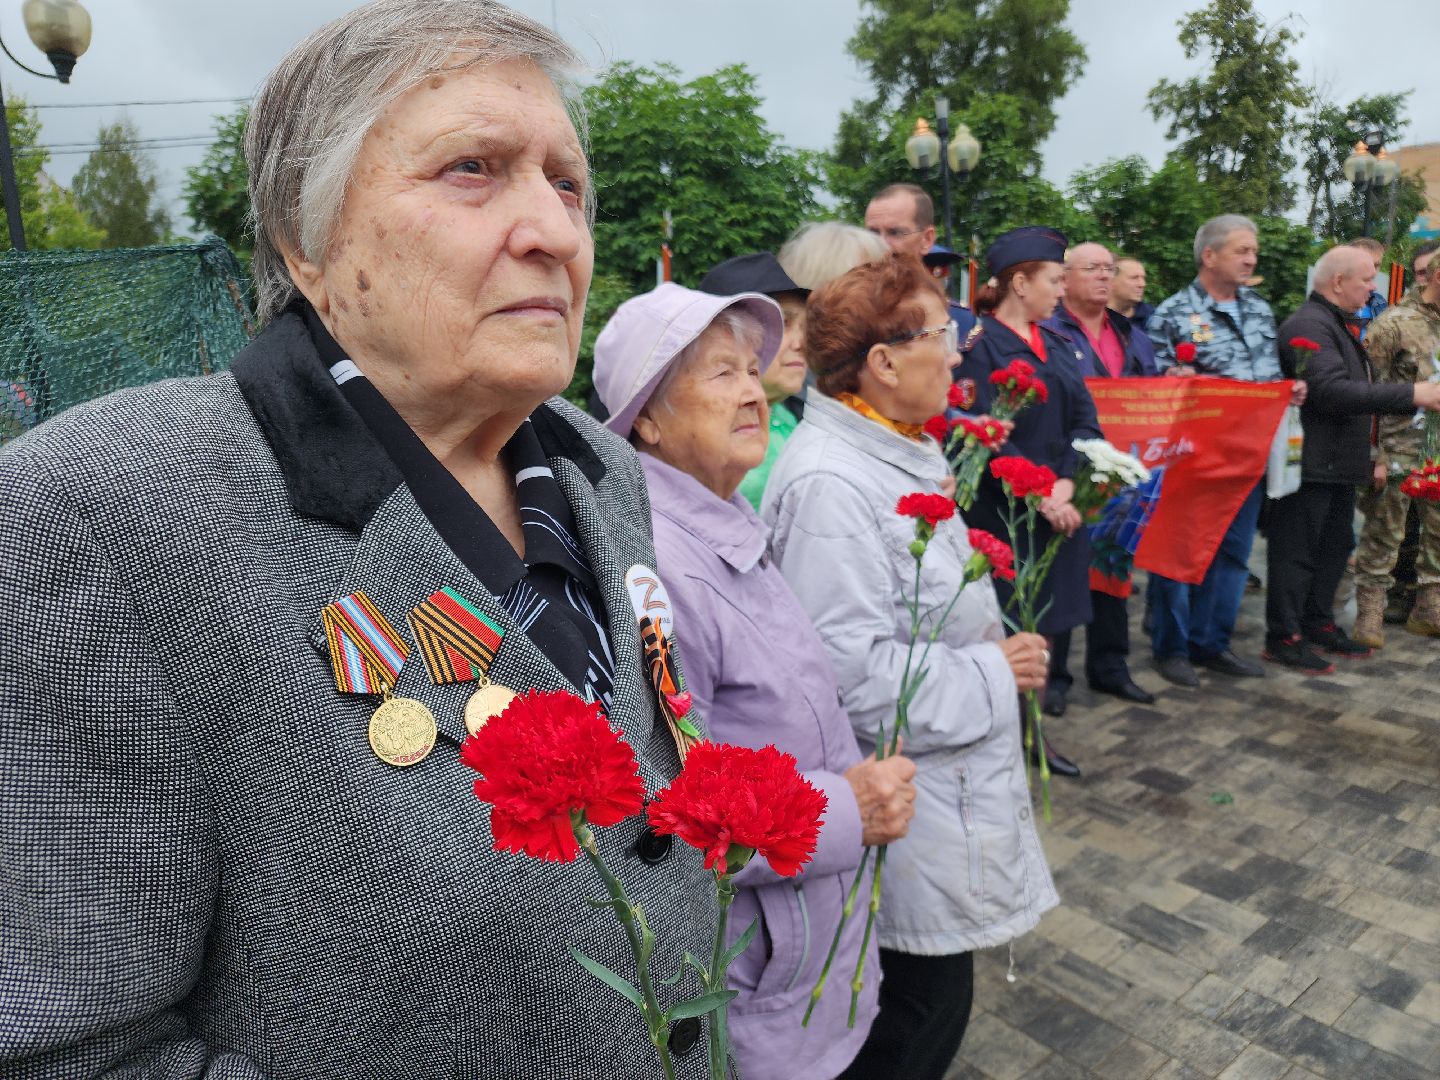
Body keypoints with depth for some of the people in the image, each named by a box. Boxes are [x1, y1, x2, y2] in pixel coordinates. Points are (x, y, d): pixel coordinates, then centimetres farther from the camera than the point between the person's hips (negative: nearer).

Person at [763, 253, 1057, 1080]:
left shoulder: (898, 452, 7)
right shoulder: (829, 484, -25)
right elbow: (853, 672, -30)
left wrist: (996, 651, 8)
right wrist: (992, 677, -18)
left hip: (944, 785, 9)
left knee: (930, 996, 22)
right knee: (928, 1001, 8)